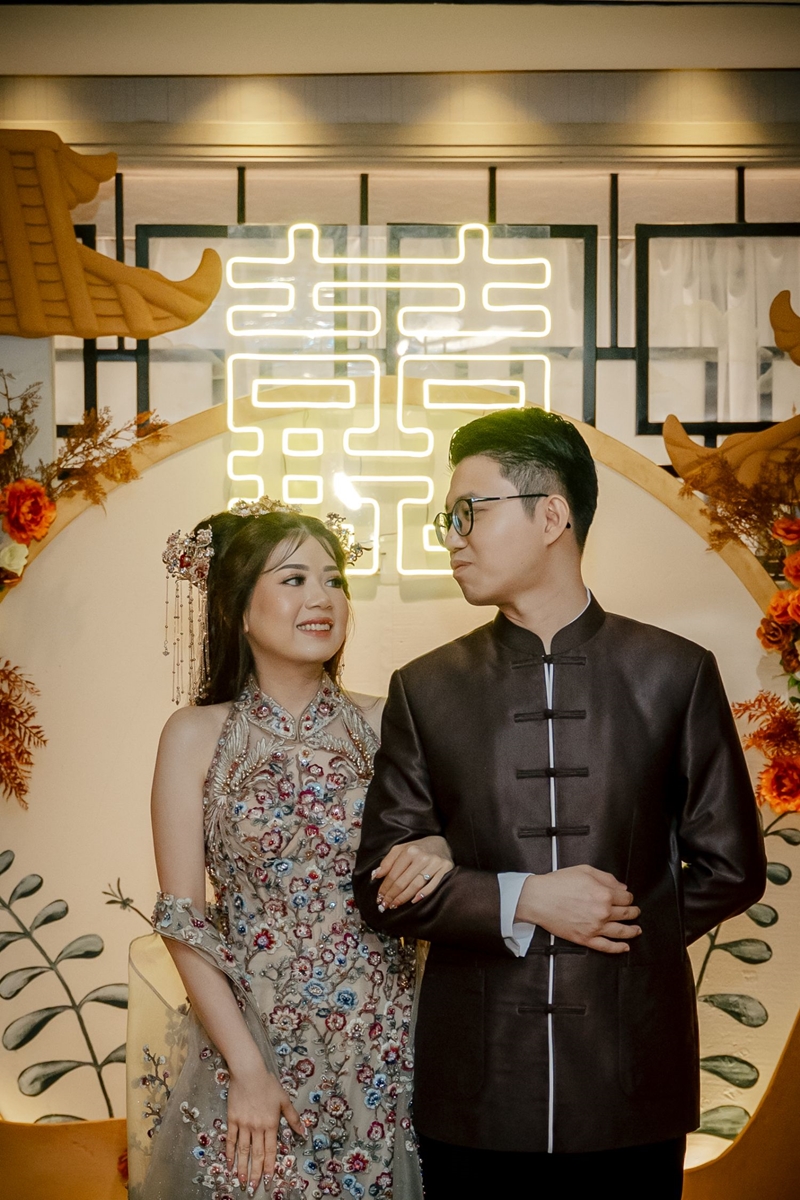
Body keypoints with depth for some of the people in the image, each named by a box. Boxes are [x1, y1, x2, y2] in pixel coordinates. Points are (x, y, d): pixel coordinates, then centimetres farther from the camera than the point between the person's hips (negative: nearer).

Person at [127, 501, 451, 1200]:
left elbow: (432, 840, 9)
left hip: (384, 1047, 2)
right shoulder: (196, 736, -4)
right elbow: (182, 919, -6)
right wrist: (248, 1069, -10)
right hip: (248, 1039, -1)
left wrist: (438, 855, -15)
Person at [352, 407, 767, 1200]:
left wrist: (625, 935, -2)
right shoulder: (424, 690, 3)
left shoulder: (674, 673, 0)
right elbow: (381, 887, 1)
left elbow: (730, 868, 5)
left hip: (632, 1092, -1)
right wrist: (524, 903, -12)